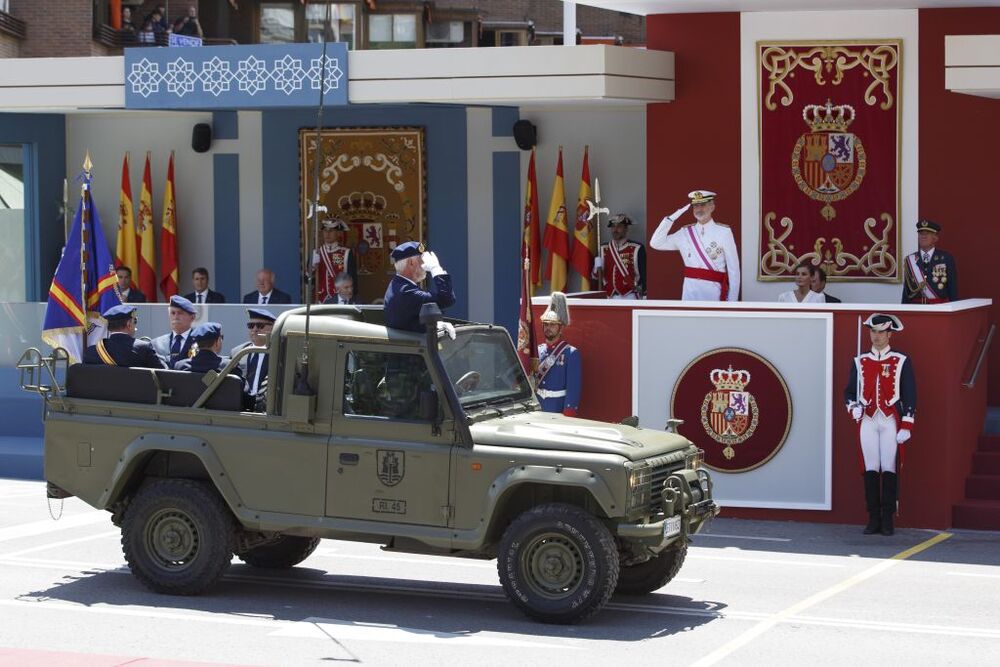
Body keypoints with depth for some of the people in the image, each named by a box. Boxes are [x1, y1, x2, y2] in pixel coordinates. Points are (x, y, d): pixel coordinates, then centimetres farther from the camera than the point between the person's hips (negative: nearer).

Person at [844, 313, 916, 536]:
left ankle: (887, 520, 2)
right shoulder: (859, 362, 10)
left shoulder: (902, 361, 2)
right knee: (871, 470, 1)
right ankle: (874, 519, 6)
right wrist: (853, 407, -7)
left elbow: (910, 395, 1)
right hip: (868, 420, 3)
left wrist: (906, 426, -6)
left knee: (889, 469, -4)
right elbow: (850, 390, 15)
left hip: (891, 421, -2)